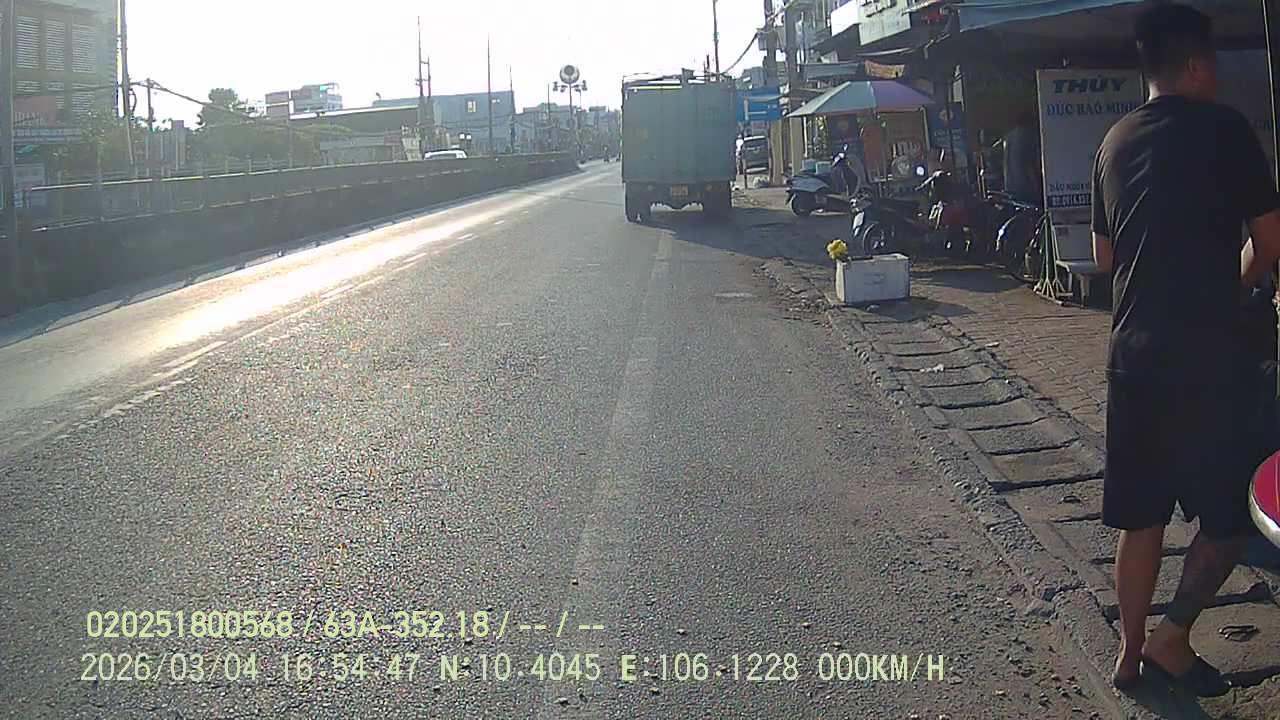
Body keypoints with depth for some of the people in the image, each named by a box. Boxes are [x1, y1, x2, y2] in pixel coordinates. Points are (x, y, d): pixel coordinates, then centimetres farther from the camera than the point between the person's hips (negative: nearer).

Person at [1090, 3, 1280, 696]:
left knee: (1142, 515, 13)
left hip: (1132, 352, 6)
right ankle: (1173, 635, 2)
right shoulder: (1222, 127, -7)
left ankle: (1132, 652, 20)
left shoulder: (1115, 141, 12)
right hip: (1204, 355, -6)